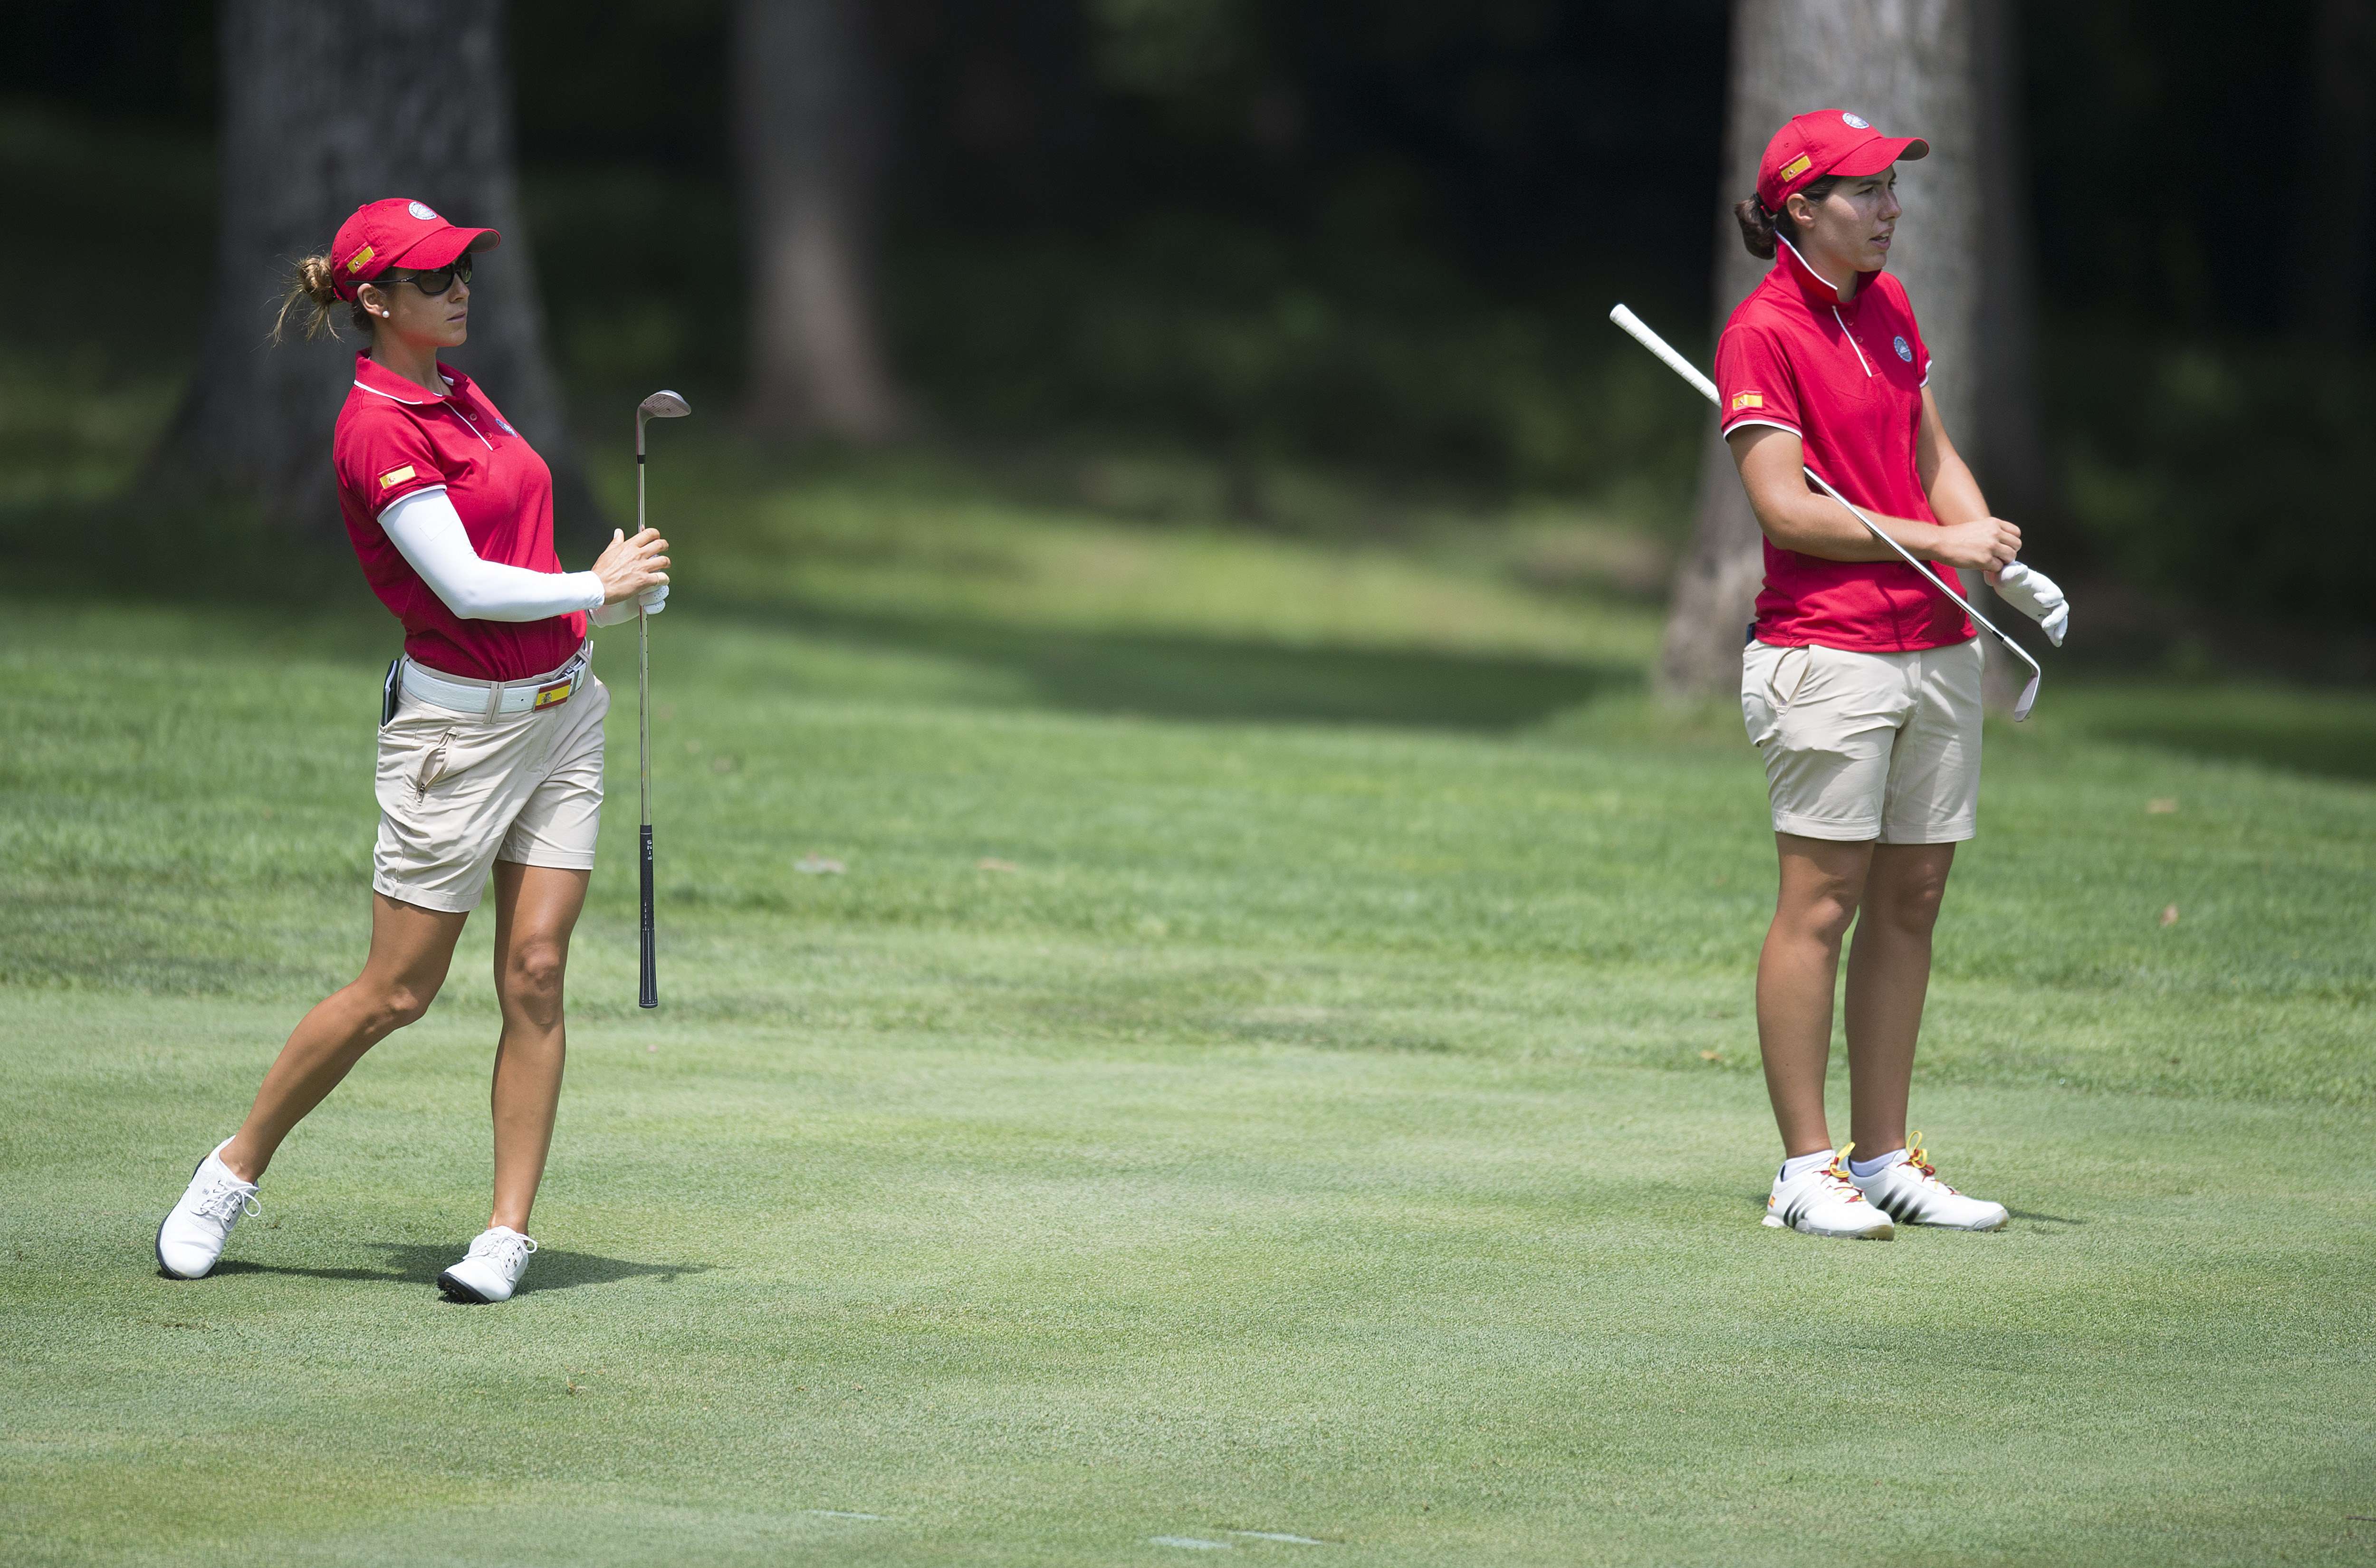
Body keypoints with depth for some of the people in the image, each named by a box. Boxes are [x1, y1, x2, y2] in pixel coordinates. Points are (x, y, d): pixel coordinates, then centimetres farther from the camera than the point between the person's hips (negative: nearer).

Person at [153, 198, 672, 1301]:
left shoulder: (457, 392, 10)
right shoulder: (377, 428, -17)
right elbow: (465, 588, -21)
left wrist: (613, 592, 6)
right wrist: (595, 589, -9)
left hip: (561, 702, 7)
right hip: (459, 723, -7)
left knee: (535, 971, 0)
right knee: (396, 992, -2)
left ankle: (508, 1232, 2)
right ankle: (236, 1169, 17)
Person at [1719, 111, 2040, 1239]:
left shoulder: (1887, 304, 15)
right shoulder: (1763, 331, -10)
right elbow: (1785, 507, -15)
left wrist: (2000, 557, 1)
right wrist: (1935, 542, -14)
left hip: (1937, 644, 8)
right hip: (1826, 650, -8)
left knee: (1913, 897, 8)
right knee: (1823, 899, -6)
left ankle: (1884, 1157, 14)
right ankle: (1806, 1168, -2)